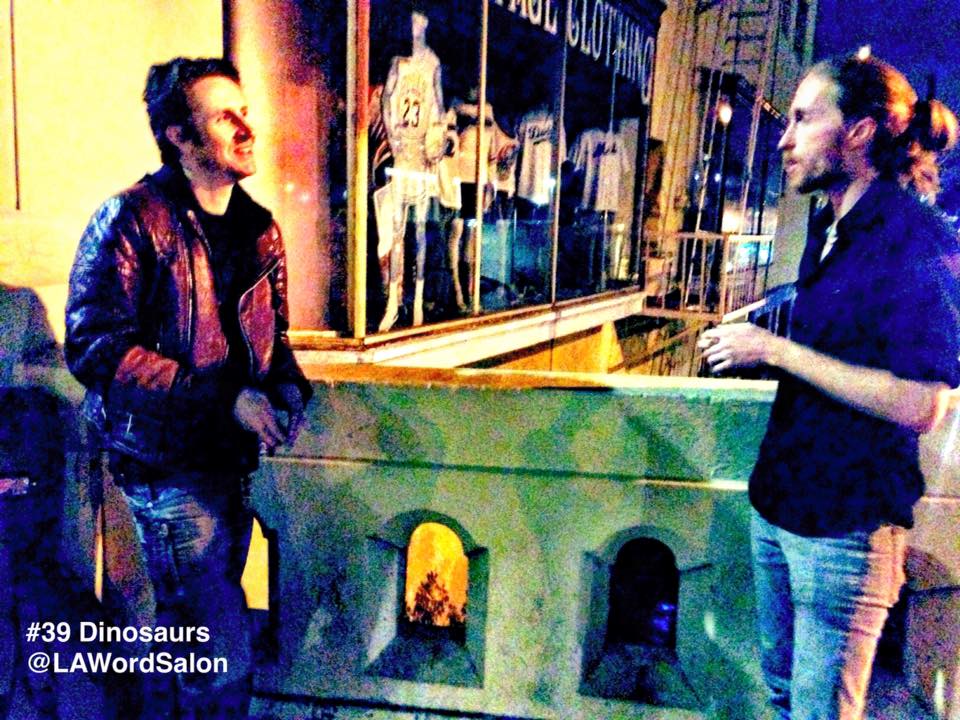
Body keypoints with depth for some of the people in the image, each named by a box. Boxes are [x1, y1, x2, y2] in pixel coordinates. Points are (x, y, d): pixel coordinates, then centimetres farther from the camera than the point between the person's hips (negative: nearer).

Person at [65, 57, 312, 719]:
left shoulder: (261, 230, 8)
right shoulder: (131, 220, -12)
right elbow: (94, 347, -18)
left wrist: (290, 389, -5)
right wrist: (225, 396, -23)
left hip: (232, 458, 7)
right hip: (166, 460, -7)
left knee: (184, 629, 23)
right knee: (223, 656, -4)